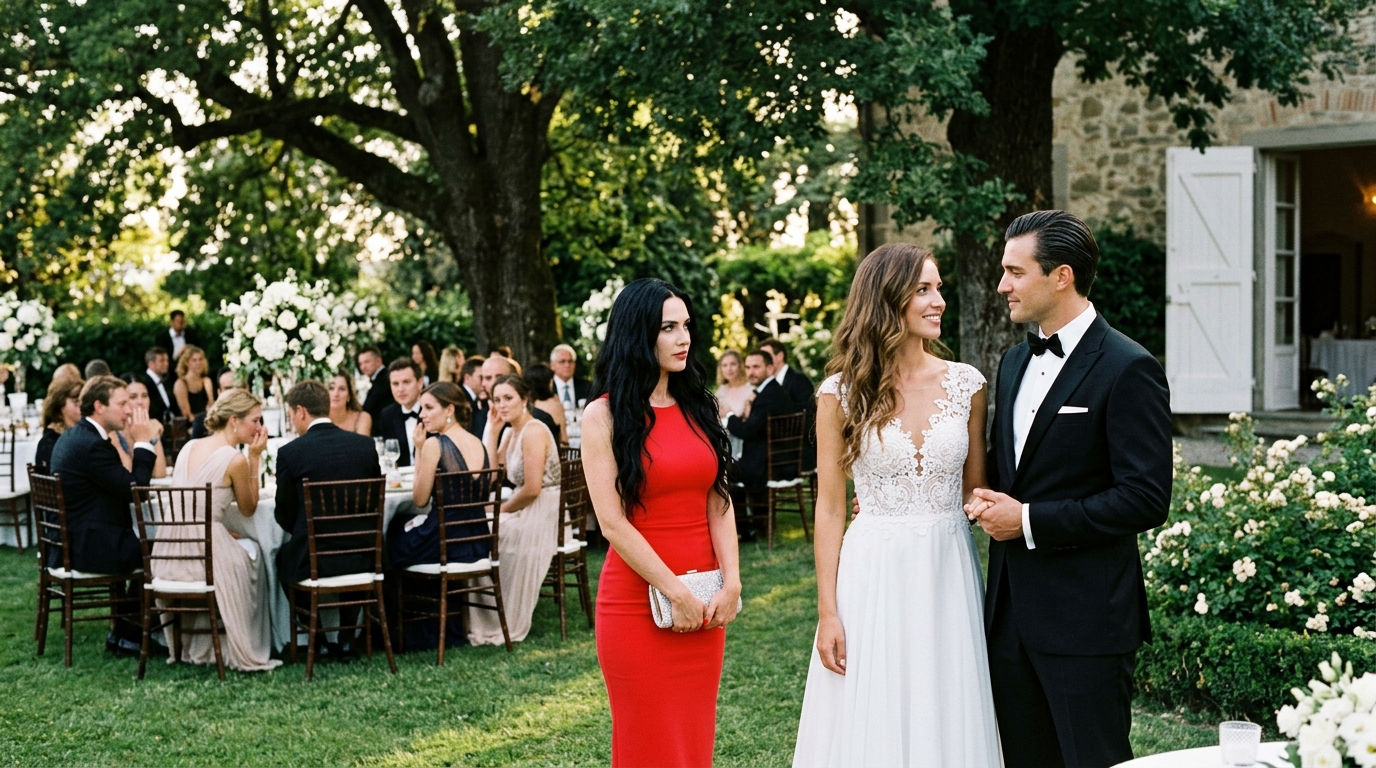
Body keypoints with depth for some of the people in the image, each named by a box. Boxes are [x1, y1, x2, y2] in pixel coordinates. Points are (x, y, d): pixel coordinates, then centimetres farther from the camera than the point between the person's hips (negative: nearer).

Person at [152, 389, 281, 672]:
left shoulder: (188, 447, 10)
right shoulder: (236, 459, -11)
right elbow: (249, 508, 3)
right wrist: (255, 457, 2)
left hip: (168, 553, 6)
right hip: (205, 552, -6)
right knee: (250, 550, 22)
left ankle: (190, 646, 39)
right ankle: (243, 653, 26)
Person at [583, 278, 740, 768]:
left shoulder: (697, 407, 10)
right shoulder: (604, 416, -5)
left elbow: (718, 502, 5)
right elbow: (612, 522, -11)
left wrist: (731, 581, -7)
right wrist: (675, 592, -14)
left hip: (705, 605, 5)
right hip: (638, 602, -4)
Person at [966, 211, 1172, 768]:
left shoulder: (1128, 370, -12)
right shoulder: (1015, 361, 13)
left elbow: (1145, 498, -17)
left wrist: (1029, 520, -16)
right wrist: (987, 499, 4)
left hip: (1086, 619, -8)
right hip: (1011, 612, 8)